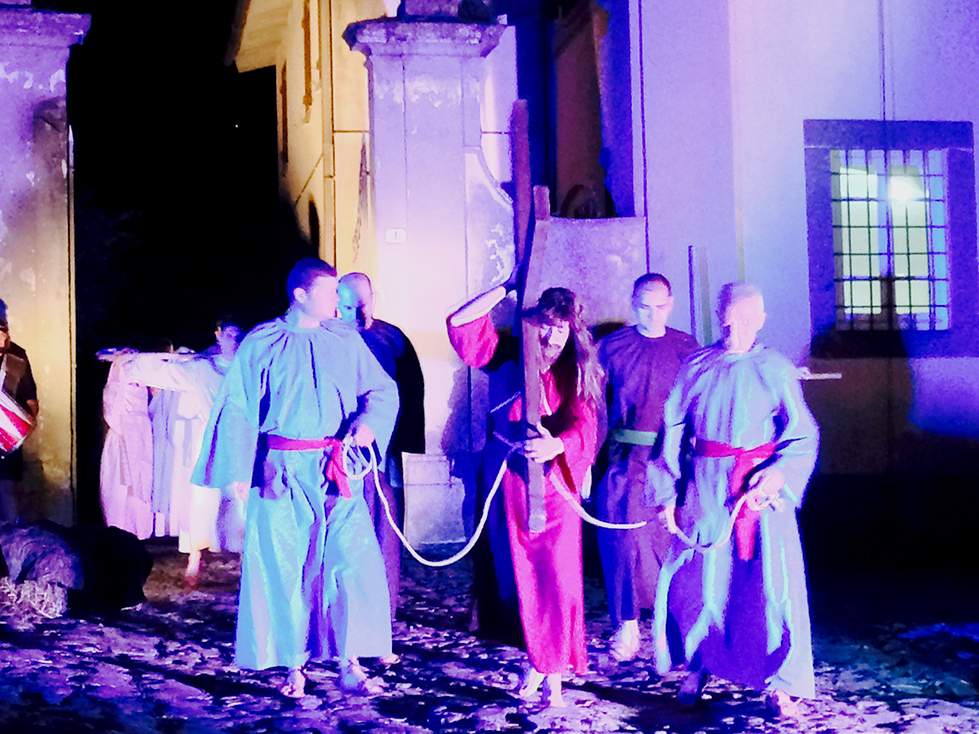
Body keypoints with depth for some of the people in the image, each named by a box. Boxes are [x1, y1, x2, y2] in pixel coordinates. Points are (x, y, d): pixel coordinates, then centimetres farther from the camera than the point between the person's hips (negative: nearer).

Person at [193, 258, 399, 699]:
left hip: (338, 472, 2)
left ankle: (350, 663, 5)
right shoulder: (261, 345, -1)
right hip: (283, 474, -2)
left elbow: (382, 390, 9)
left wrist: (369, 422, -12)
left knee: (353, 560, -6)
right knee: (286, 567, 3)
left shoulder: (345, 341, 6)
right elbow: (237, 410, -2)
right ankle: (294, 666, 16)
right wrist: (236, 471, -9)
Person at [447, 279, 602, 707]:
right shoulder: (508, 356, 4)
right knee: (522, 575, 8)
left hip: (554, 482, -1)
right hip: (510, 478, 2)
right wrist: (507, 288, -6)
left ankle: (555, 675, 2)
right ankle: (536, 662, 22)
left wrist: (556, 444, -35)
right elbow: (460, 323, -5)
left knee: (558, 577, -6)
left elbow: (584, 423, -13)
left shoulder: (576, 372, 1)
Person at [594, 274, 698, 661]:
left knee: (673, 539, 3)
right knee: (625, 538, -4)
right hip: (626, 459, -1)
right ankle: (627, 624, 5)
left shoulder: (688, 348, 6)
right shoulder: (612, 347, 3)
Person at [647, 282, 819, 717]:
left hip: (761, 492, -1)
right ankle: (698, 666, 24)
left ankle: (778, 681, 11)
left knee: (771, 582, -2)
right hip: (706, 493, 2)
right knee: (696, 580, 4)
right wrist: (667, 493, 1)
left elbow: (803, 436, -5)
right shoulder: (697, 368, 3)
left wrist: (777, 475, -21)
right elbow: (673, 432, 5)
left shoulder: (775, 369, -2)